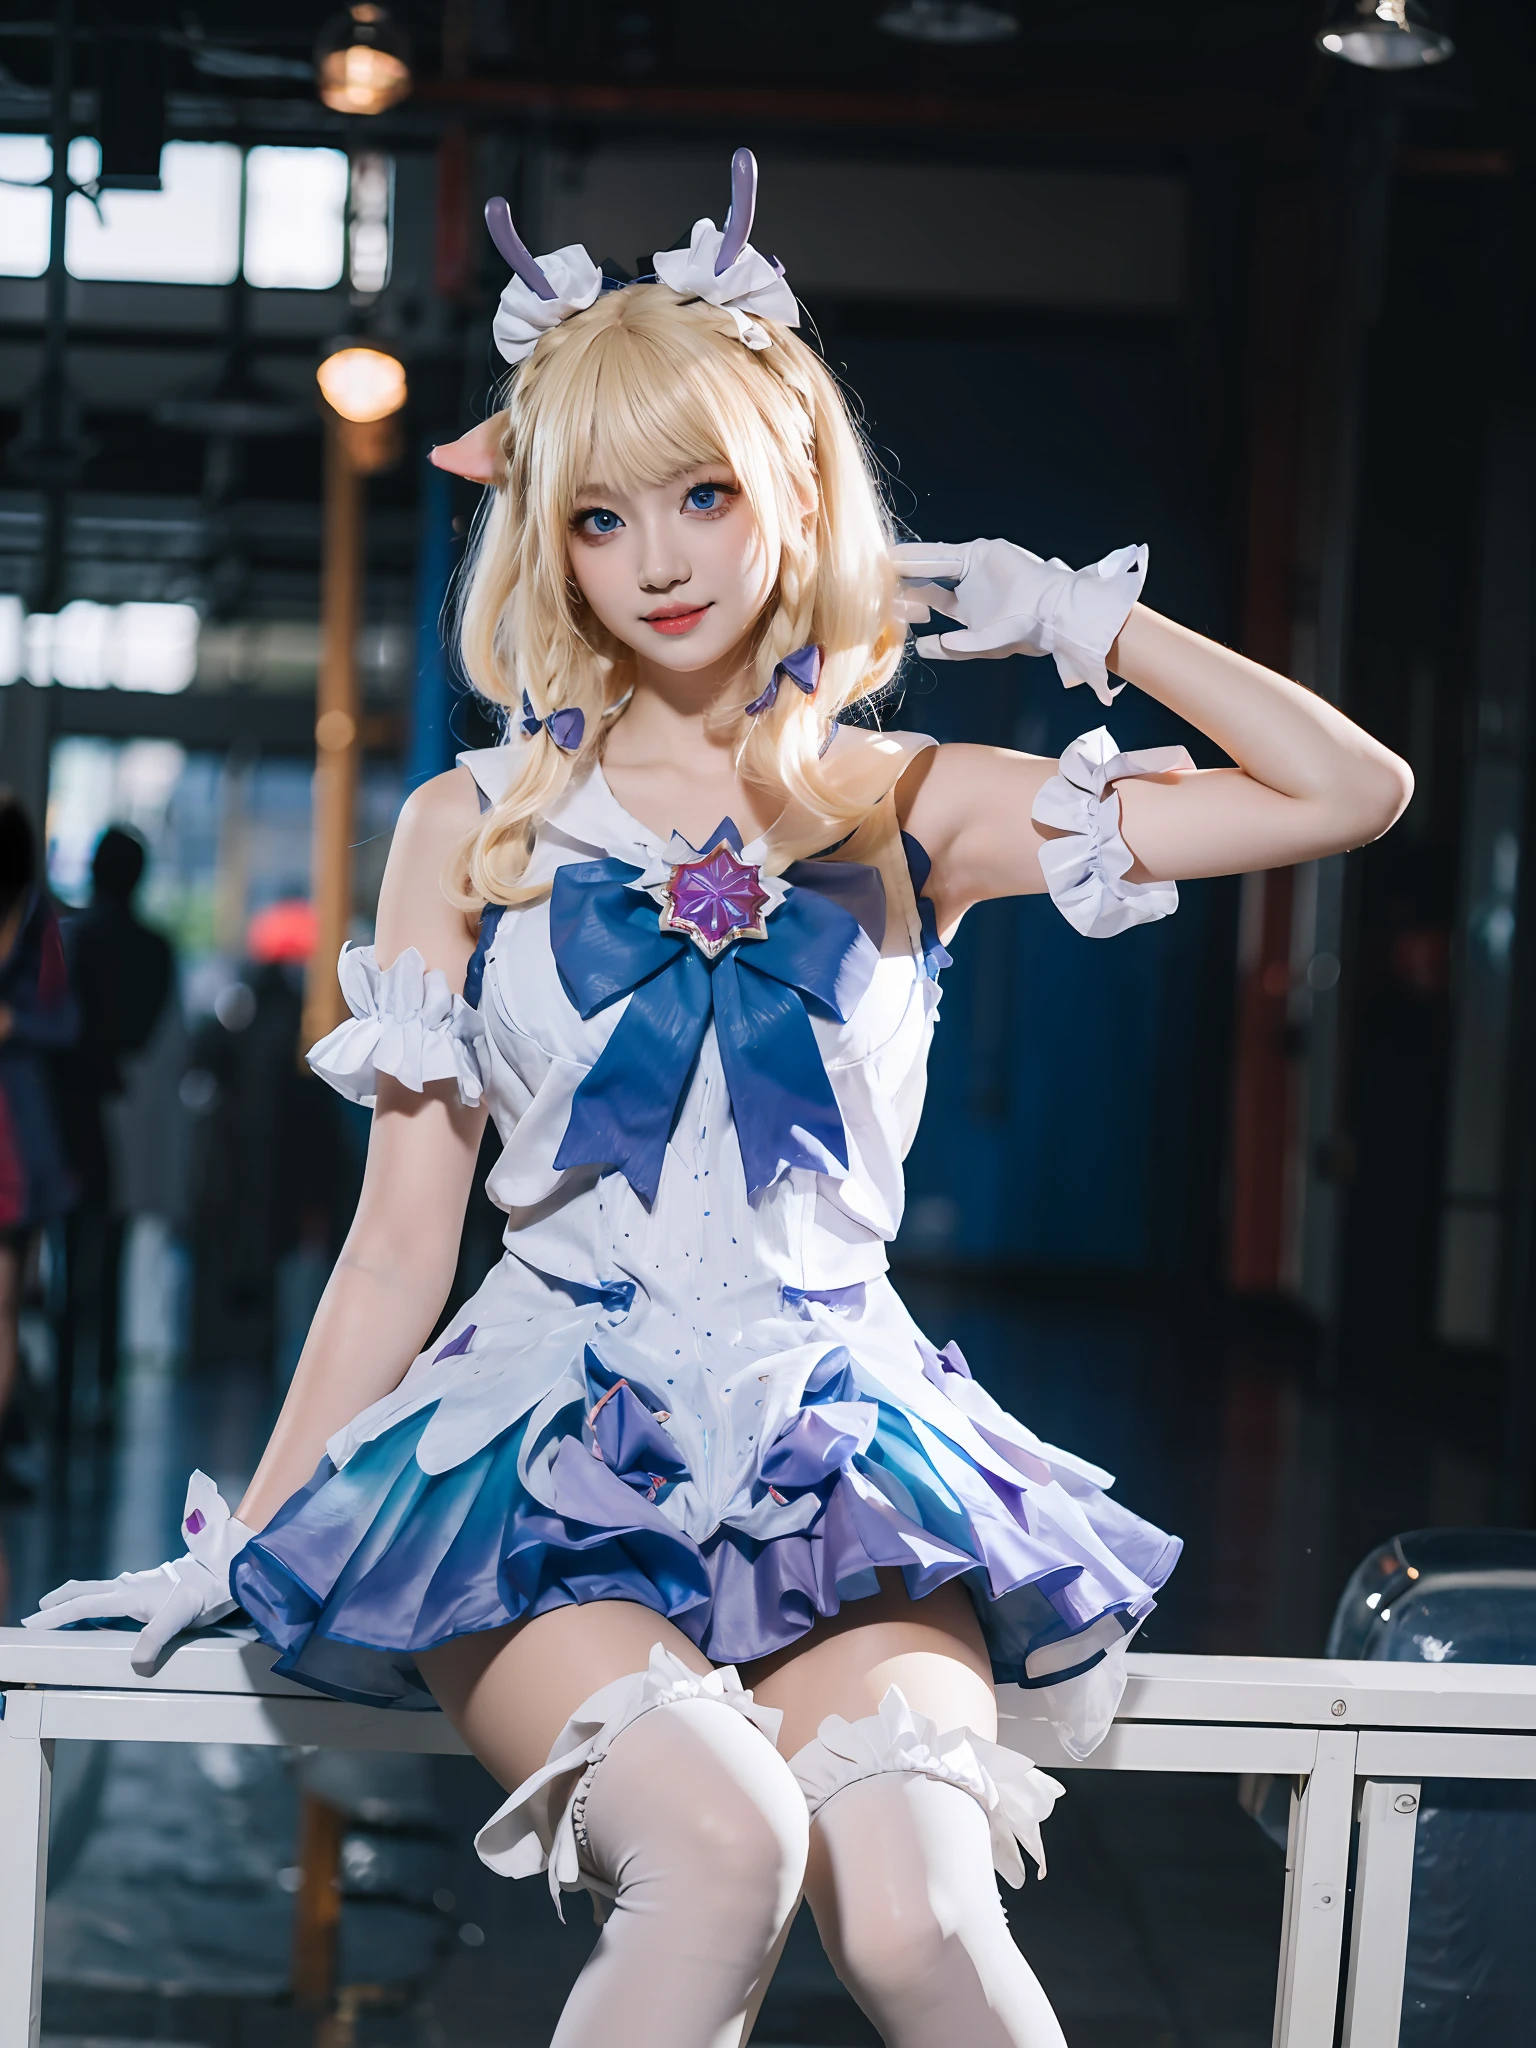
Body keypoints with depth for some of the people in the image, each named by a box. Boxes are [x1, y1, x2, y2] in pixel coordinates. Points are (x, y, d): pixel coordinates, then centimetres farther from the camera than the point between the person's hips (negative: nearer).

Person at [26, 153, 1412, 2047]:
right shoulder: (475, 833, 8)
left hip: (846, 1455, 1)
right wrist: (234, 1549, 9)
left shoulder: (910, 814, 9)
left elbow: (1352, 791, 7)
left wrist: (1076, 617, 8)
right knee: (721, 1853, -33)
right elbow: (401, 1240, 10)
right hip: (550, 1456, -1)